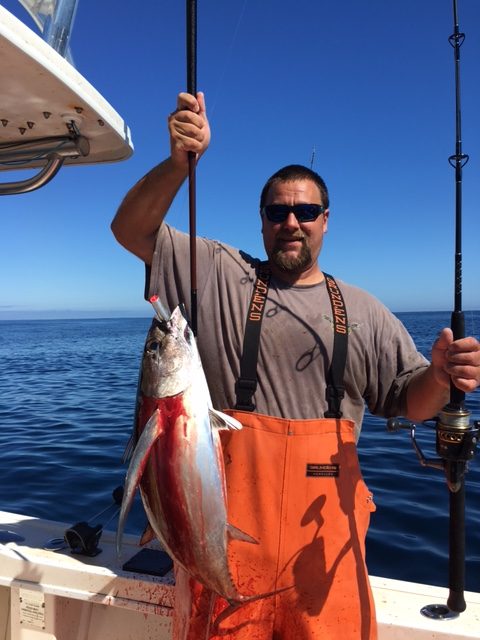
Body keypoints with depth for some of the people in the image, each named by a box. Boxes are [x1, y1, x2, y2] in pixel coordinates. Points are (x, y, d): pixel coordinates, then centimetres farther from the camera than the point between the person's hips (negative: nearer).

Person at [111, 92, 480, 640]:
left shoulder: (364, 312, 9)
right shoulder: (217, 273, 3)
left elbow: (411, 401, 9)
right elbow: (131, 230, -1)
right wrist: (178, 162, -17)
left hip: (325, 522, 2)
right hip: (231, 514, -1)